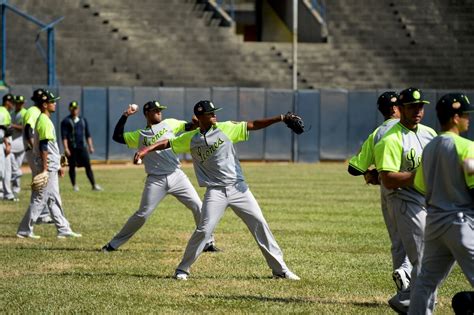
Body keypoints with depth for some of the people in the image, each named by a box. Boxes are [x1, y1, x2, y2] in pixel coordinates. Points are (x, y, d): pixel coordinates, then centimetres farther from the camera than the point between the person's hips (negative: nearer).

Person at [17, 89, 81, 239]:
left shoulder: (44, 120, 15)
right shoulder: (44, 121, -15)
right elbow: (44, 146, -21)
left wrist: (57, 166, 23)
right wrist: (45, 169, -24)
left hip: (50, 167, 10)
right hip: (46, 167, -10)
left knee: (54, 200, 11)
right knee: (39, 199, -6)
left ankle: (64, 230, 15)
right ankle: (24, 230, -2)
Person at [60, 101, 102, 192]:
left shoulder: (83, 120, 15)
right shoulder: (66, 121, -1)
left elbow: (88, 134, 17)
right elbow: (64, 136, -8)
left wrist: (90, 146, 10)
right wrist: (66, 148, -17)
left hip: (82, 147, 4)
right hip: (72, 148, -4)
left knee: (88, 165, -2)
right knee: (72, 166, 2)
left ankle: (94, 185, -4)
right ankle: (74, 185, 11)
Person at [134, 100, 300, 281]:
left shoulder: (225, 129, 2)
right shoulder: (190, 139, 3)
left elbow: (253, 125, -1)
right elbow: (167, 143, 9)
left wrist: (281, 118, -10)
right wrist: (146, 149, -7)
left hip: (238, 188, 2)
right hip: (215, 191, -2)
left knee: (259, 223, 0)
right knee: (204, 230, -12)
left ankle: (279, 269, 8)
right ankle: (182, 269, 5)